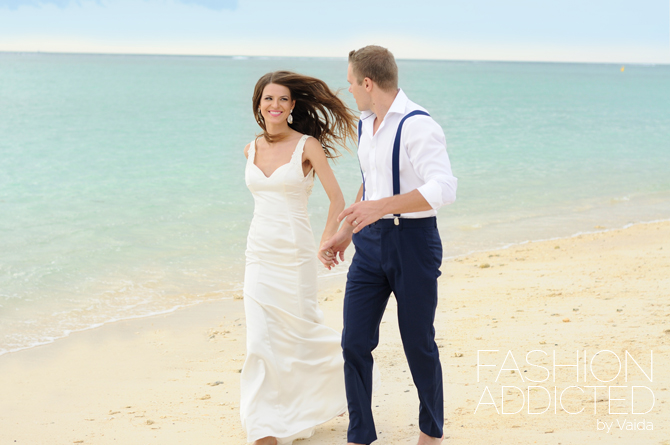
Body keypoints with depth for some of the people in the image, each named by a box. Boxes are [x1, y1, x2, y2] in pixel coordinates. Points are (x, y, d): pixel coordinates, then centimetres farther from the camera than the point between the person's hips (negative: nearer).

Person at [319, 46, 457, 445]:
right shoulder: (366, 124, 11)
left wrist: (384, 206, -36)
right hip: (370, 242, 7)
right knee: (355, 342, 3)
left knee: (418, 344, 6)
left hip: (413, 240, -7)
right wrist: (346, 232, 23)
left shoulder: (417, 125, -17)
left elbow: (444, 189, -28)